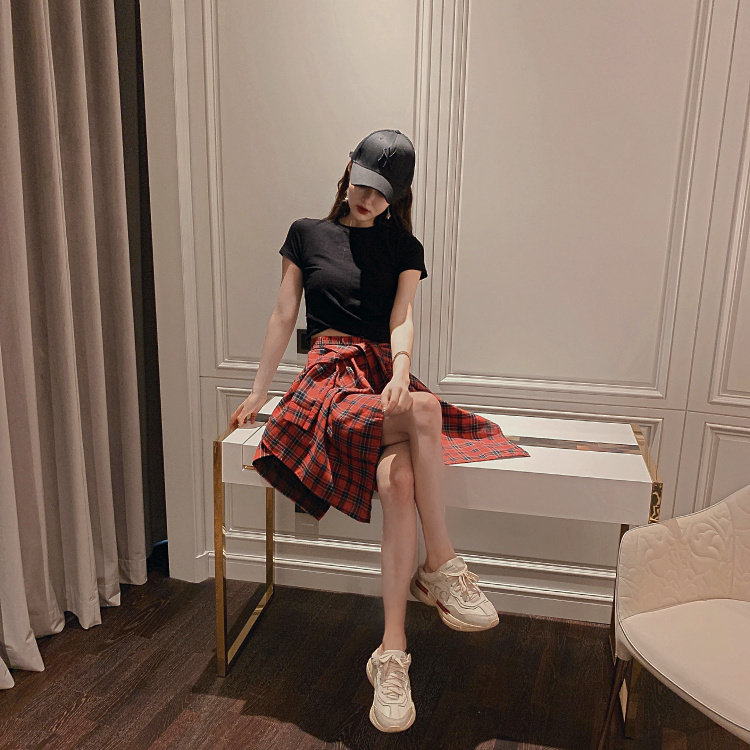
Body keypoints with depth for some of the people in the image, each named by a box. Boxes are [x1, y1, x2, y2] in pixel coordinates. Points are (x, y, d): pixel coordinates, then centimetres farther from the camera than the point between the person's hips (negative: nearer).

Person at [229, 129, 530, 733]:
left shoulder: (404, 248, 15)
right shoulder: (307, 234, 13)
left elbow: (403, 319, -1)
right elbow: (284, 316, 13)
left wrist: (401, 372, -24)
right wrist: (258, 392, 11)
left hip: (385, 377, 2)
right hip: (332, 378, -2)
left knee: (397, 481, -31)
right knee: (425, 410, -34)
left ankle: (392, 655, -24)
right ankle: (443, 566, -23)